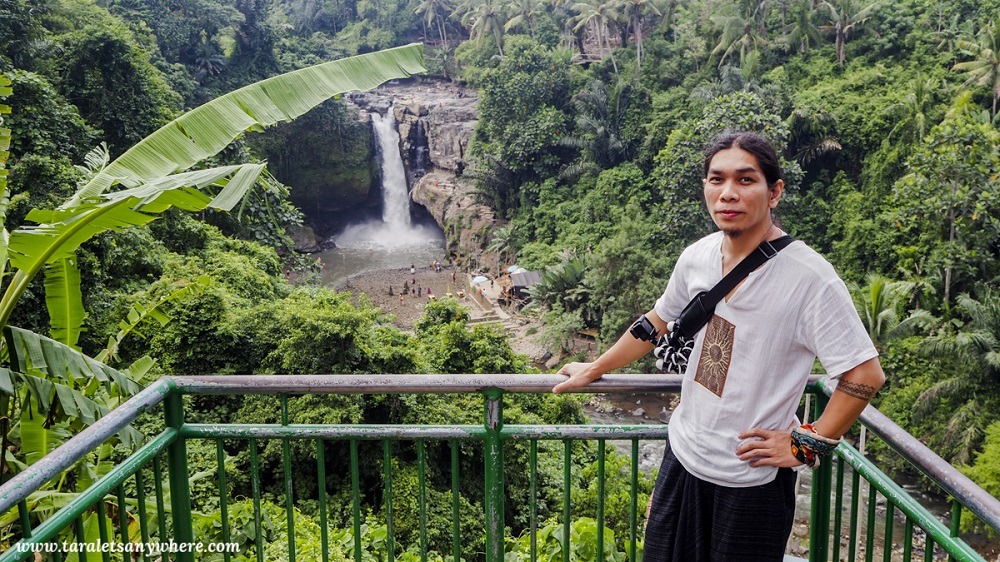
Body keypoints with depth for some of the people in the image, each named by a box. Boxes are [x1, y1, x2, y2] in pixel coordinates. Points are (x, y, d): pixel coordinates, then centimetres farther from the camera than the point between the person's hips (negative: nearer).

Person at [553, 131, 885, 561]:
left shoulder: (810, 279, -23)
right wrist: (594, 370, 21)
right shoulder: (697, 256, -4)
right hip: (683, 455, 6)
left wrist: (805, 445, -16)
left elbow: (865, 375, -19)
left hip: (751, 480, -5)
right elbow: (659, 320, 13)